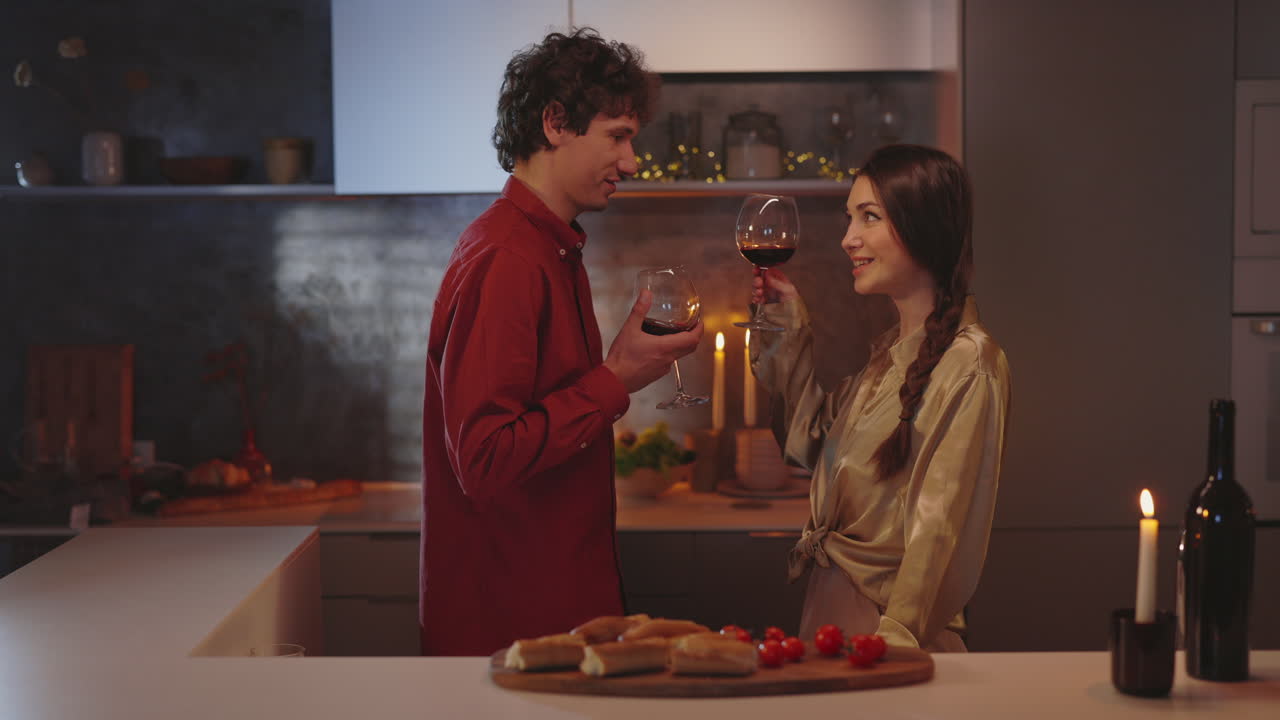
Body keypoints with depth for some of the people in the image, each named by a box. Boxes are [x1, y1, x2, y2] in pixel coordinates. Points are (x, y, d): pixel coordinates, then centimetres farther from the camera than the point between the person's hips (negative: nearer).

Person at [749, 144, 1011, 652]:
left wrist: (898, 640, -22)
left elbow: (939, 533, -20)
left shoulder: (968, 362, -17)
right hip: (830, 609, 8)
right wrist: (789, 329, 16)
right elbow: (814, 443, 19)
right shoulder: (890, 352, 9)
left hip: (888, 627, -8)